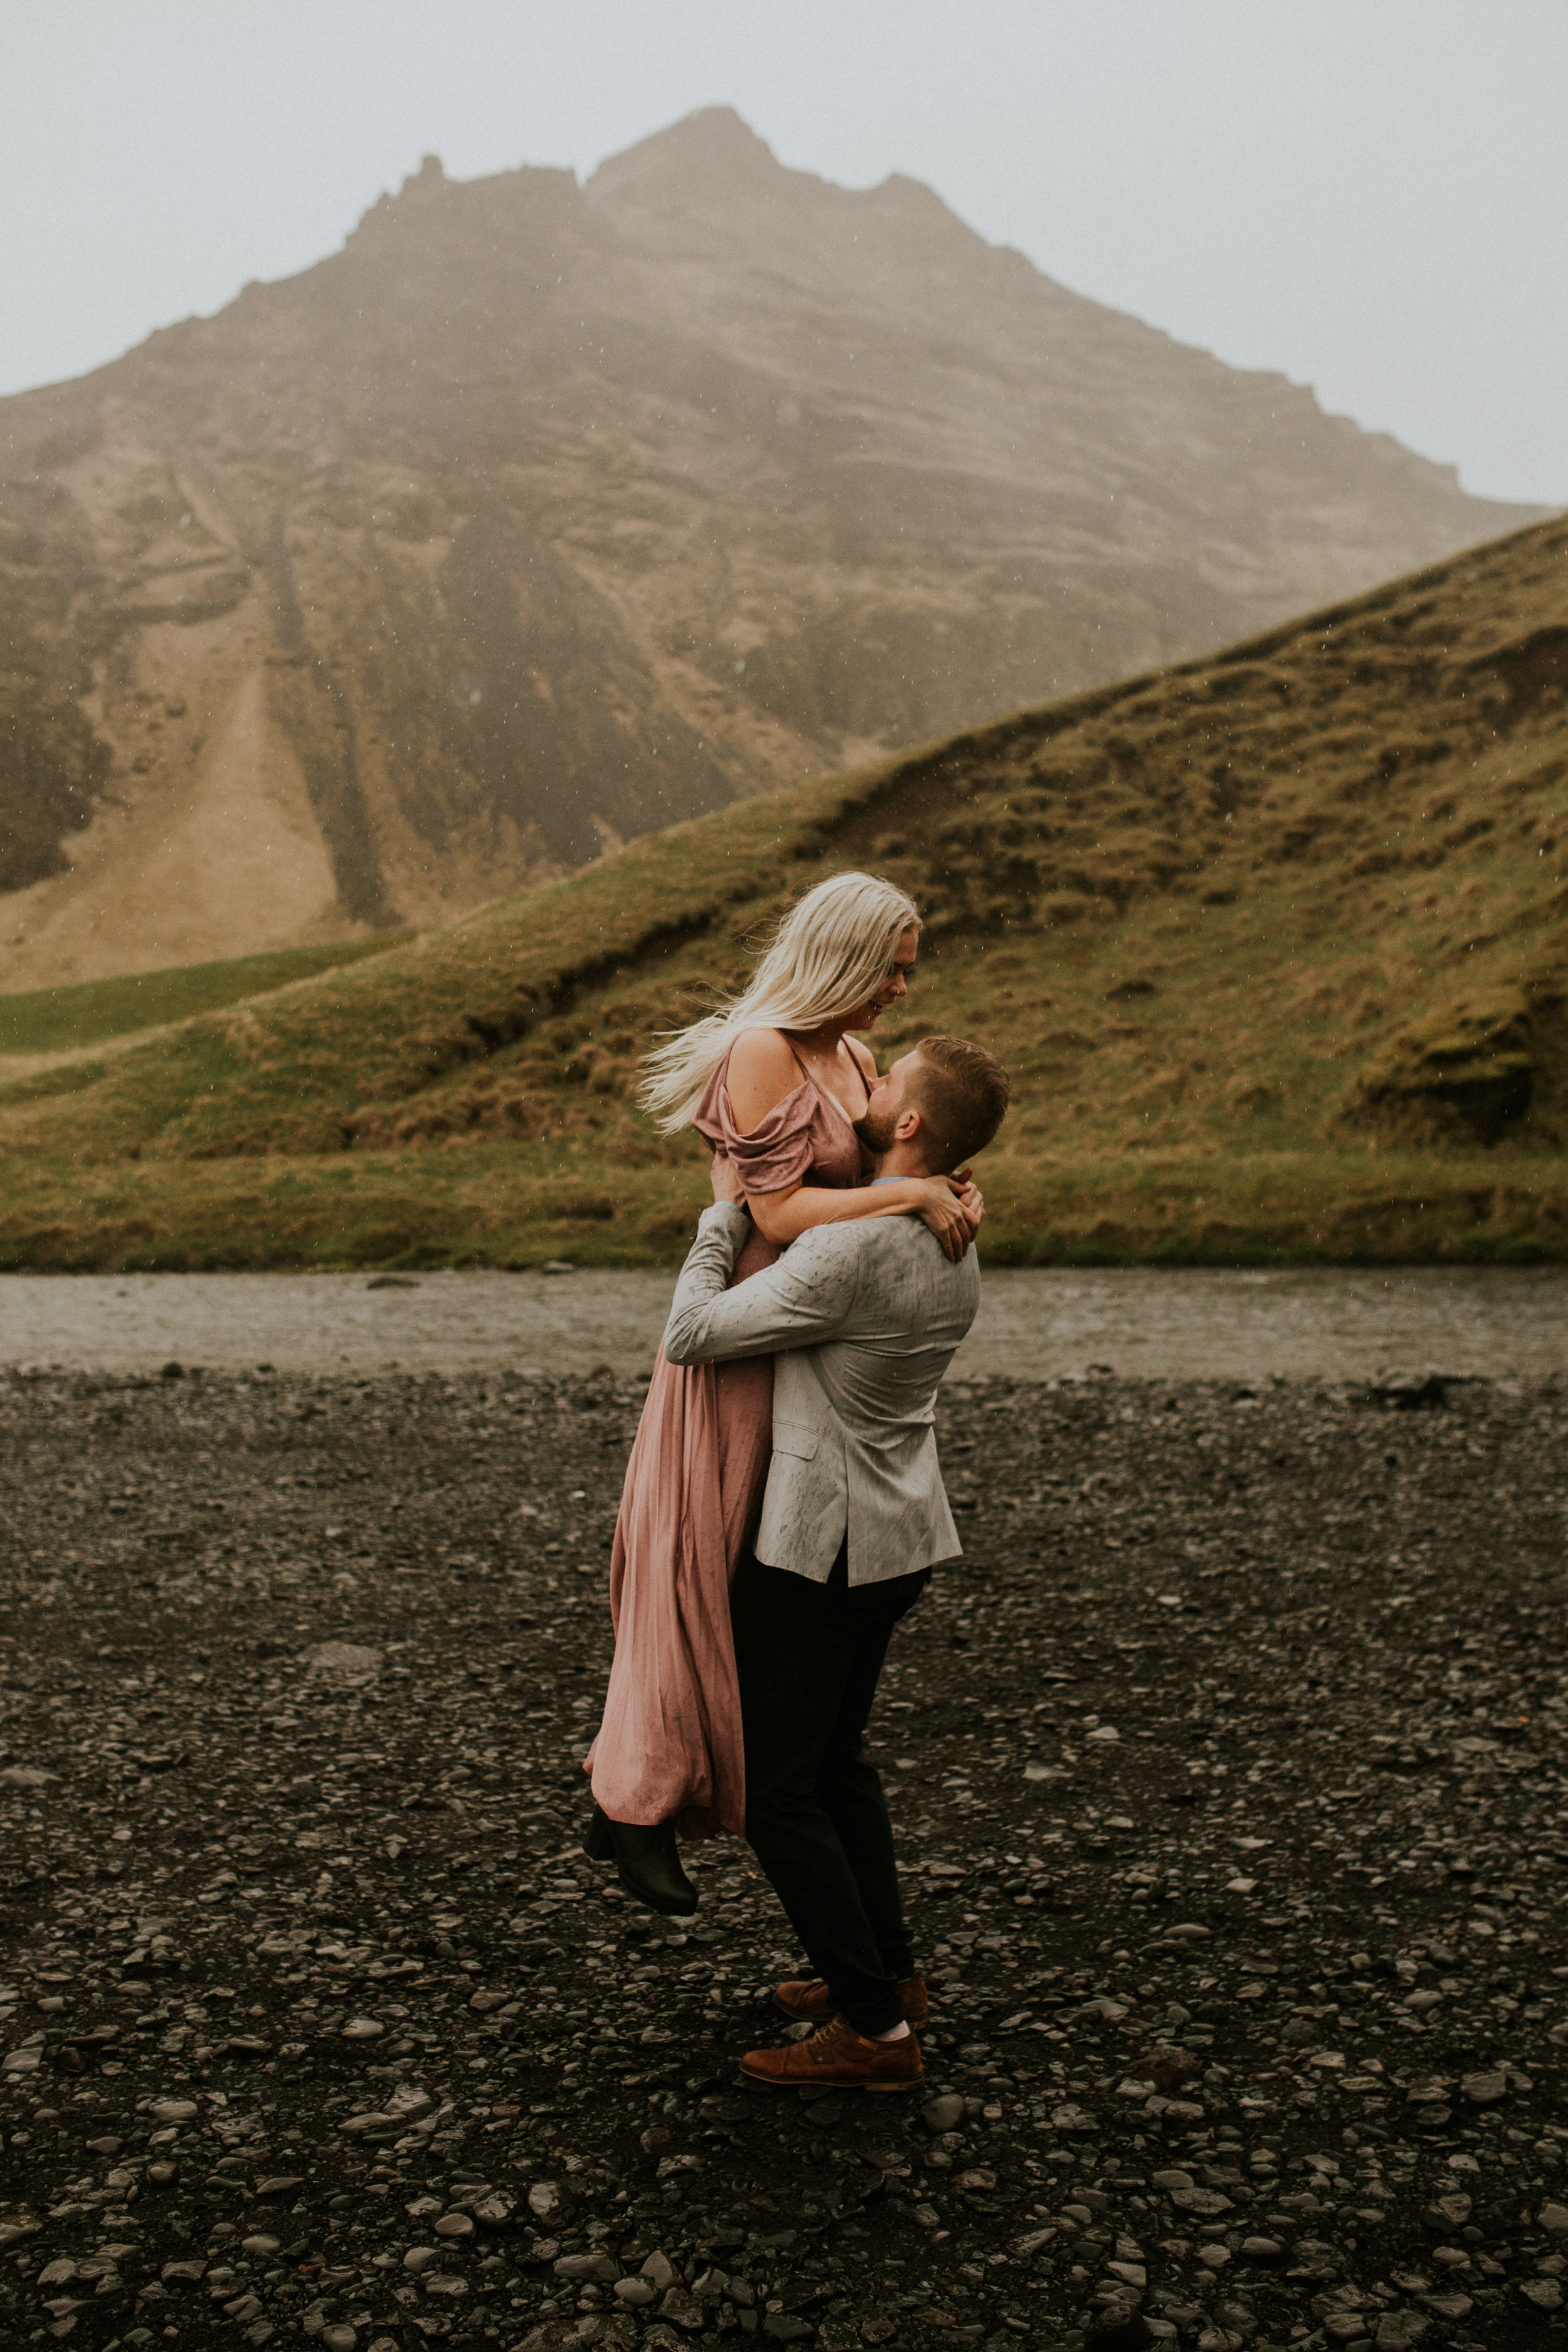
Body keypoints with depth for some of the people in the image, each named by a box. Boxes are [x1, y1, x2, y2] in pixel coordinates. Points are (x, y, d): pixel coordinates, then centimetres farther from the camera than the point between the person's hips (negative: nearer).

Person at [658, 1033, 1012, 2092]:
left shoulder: (850, 1249, -26)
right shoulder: (958, 1249, 3)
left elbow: (691, 1335, -19)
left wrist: (724, 1212, -6)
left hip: (822, 1545, -9)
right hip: (907, 1533, 9)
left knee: (777, 1787, 3)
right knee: (837, 1755, 24)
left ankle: (874, 2027, 10)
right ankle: (892, 1969, 34)